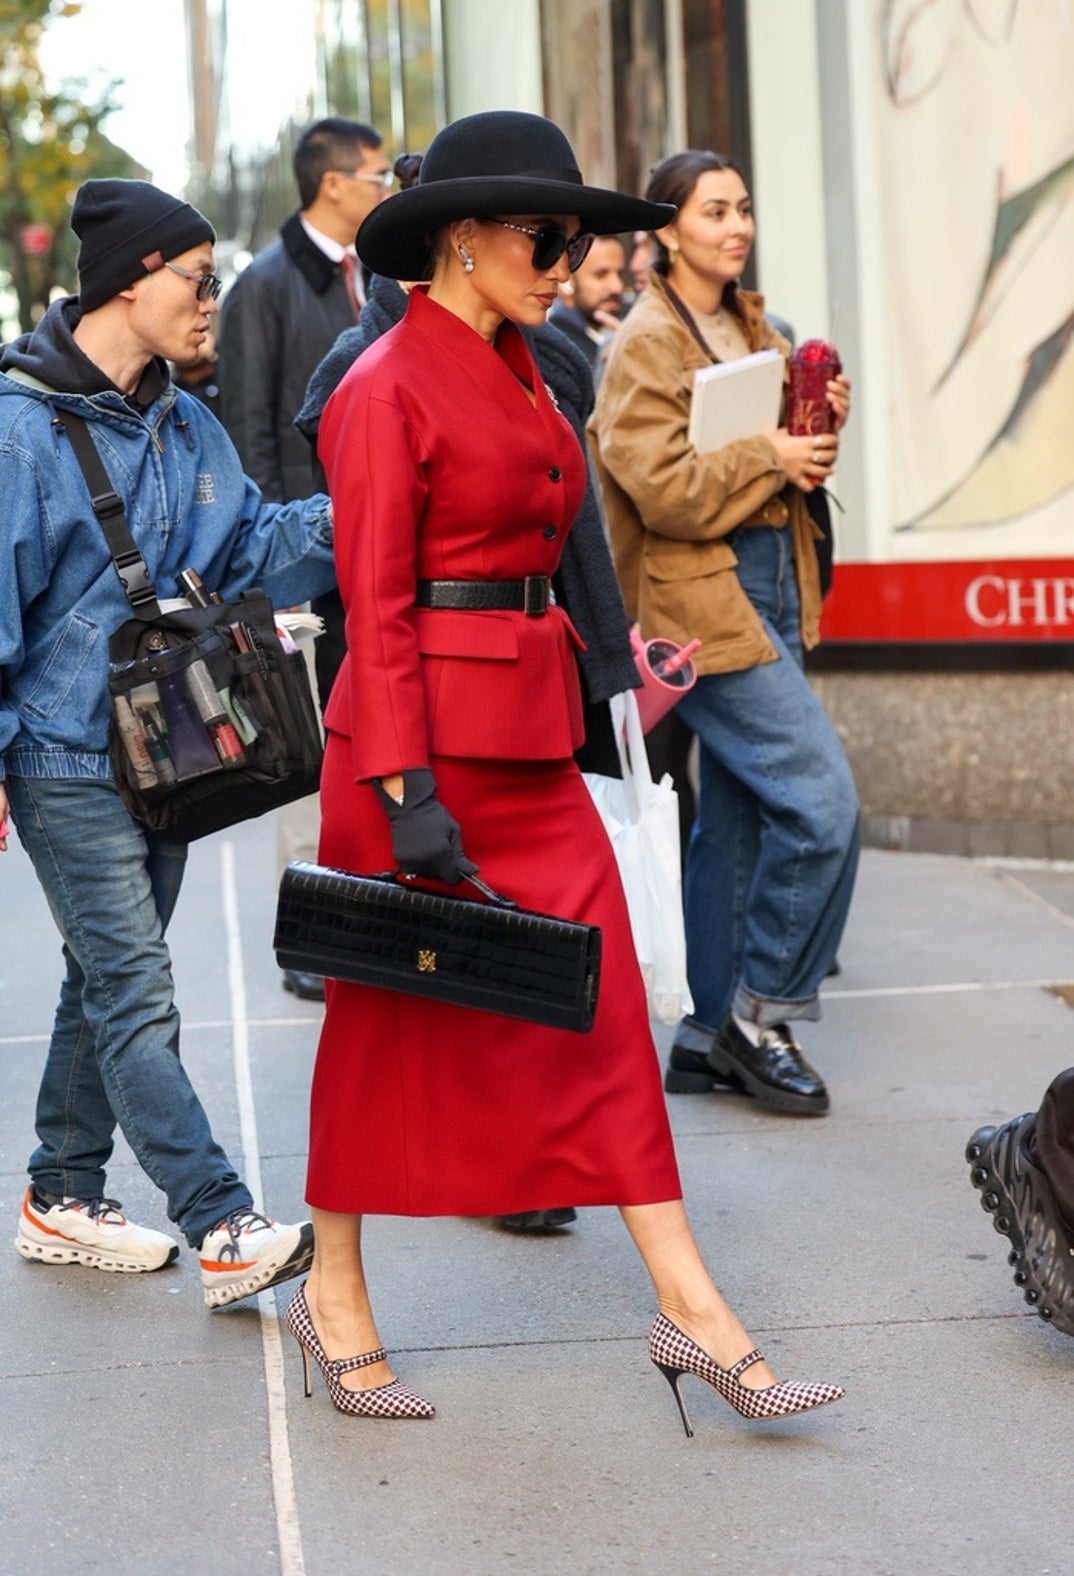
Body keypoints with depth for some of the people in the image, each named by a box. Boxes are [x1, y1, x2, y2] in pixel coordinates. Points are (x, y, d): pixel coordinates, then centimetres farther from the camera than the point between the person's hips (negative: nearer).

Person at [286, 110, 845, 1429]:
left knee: (599, 1004, 3)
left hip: (530, 737, 8)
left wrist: (580, 691, 19)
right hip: (421, 733, -8)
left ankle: (689, 1308, 5)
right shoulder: (387, 389, -12)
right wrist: (408, 790, -20)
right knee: (386, 1019, 6)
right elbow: (375, 605, -16)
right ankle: (335, 1297, 23)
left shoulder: (518, 375, 13)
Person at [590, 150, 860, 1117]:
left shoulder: (756, 332, 16)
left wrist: (821, 429, 2)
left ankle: (711, 1037, 19)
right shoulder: (646, 345, -9)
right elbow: (663, 486, -18)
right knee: (822, 802, -15)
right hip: (703, 603, -9)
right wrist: (767, 460, -17)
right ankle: (763, 1011, -1)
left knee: (737, 821, 11)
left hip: (769, 592, 9)